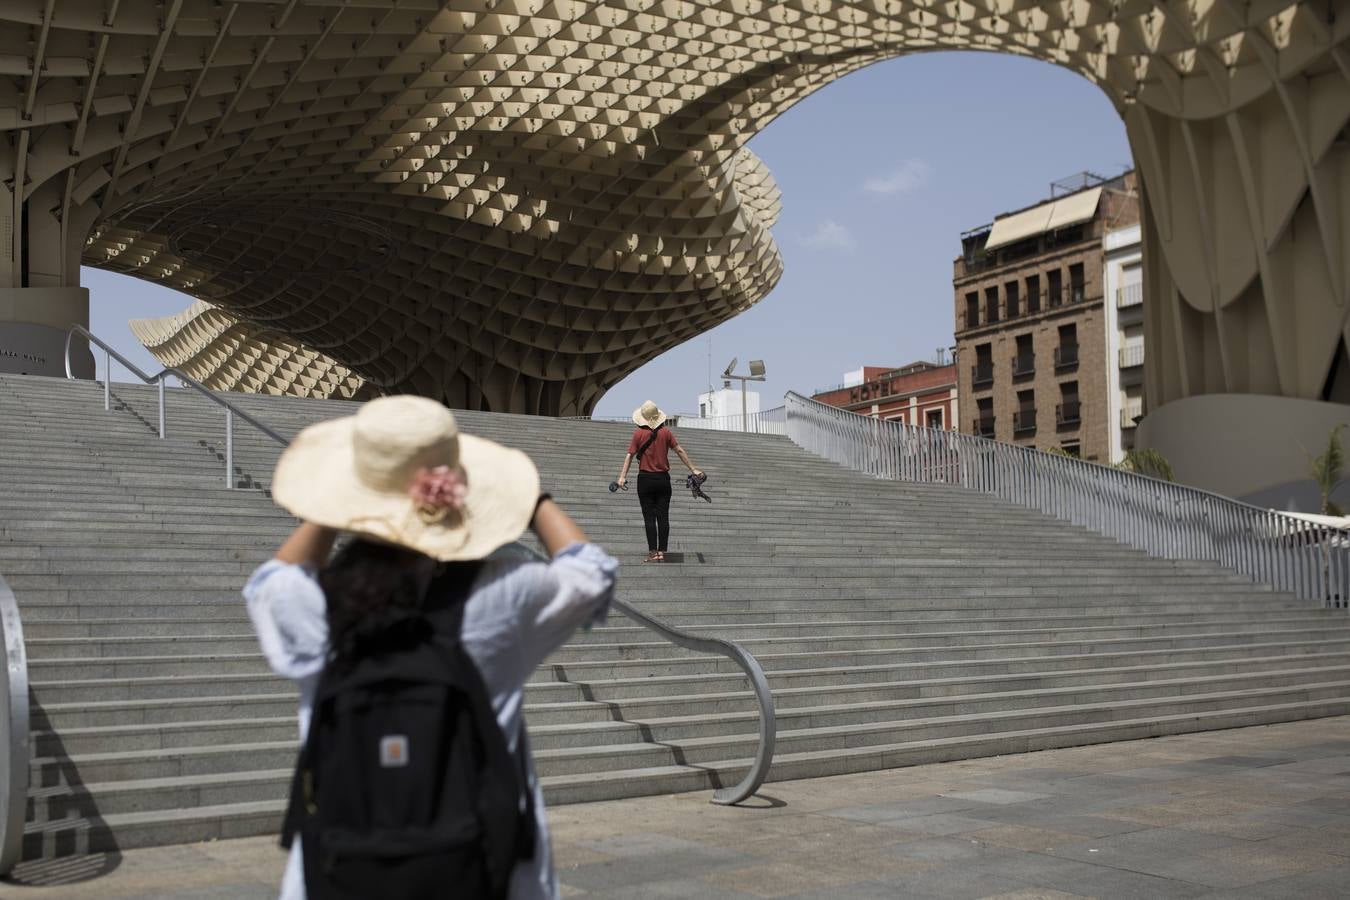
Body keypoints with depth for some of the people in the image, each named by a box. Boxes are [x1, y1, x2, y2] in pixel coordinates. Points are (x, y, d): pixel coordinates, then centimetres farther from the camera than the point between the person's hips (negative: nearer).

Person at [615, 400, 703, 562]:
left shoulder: (639, 433, -4)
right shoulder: (666, 432, 1)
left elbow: (630, 455, -9)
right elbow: (680, 451, 4)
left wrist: (622, 476, -11)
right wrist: (693, 469, 11)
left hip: (645, 479, -2)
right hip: (663, 479, 2)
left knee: (649, 517, 0)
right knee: (663, 517, 4)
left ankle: (653, 553, -3)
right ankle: (662, 552, 2)